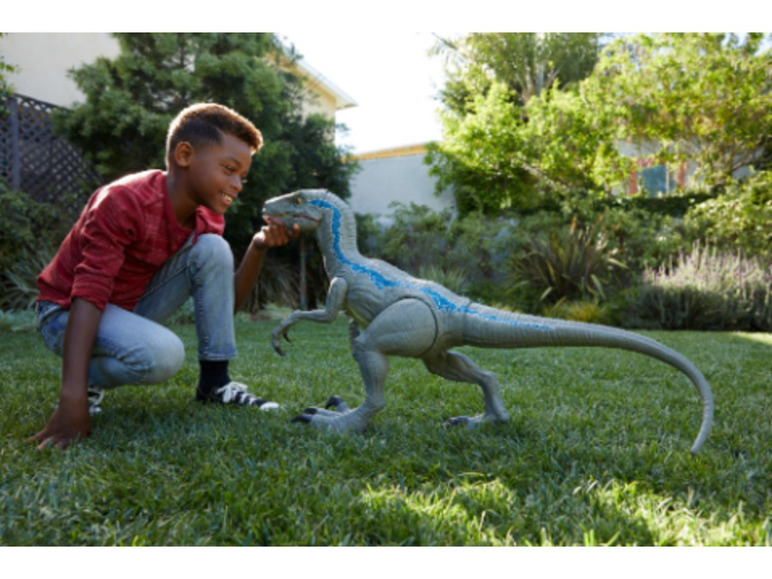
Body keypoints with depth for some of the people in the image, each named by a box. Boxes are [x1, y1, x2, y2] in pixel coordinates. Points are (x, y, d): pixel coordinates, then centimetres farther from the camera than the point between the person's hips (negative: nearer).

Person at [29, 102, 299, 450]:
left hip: (132, 306, 6)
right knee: (162, 355, -36)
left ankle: (215, 382, -7)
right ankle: (88, 379, -2)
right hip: (68, 312, -6)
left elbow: (226, 303, -4)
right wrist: (72, 399, -39)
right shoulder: (123, 202, -26)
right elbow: (89, 295, -32)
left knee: (213, 249, -14)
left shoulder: (207, 218, -5)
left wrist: (259, 246, -20)